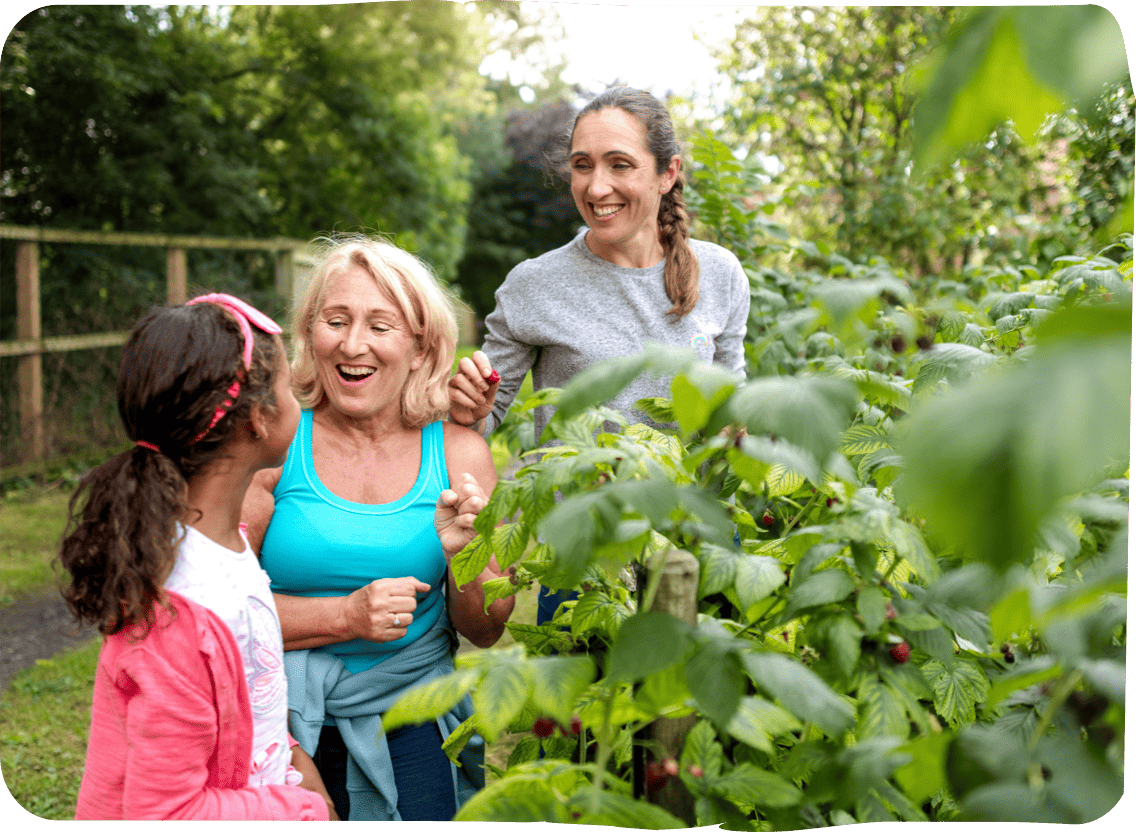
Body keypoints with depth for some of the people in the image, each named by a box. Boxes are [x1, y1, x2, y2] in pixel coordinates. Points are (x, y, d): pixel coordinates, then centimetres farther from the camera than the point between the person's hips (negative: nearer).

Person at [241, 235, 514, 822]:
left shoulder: (459, 454, -1)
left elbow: (485, 632, 3)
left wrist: (463, 556, -16)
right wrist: (345, 617, -17)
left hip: (409, 724, 2)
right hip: (284, 725, -1)